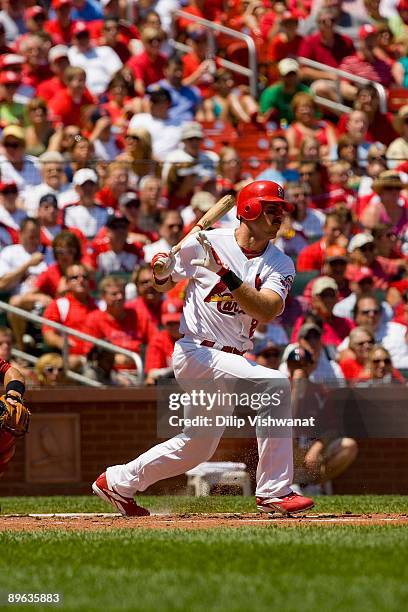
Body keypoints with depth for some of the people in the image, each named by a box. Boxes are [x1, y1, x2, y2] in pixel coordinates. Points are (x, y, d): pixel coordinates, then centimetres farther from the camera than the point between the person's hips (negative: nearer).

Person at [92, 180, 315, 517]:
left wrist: (225, 273, -28)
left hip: (231, 358, 7)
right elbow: (164, 284, 7)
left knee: (199, 446, 18)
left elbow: (266, 311, -19)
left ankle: (118, 482, 38)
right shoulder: (207, 243, -8)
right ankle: (275, 492, -24)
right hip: (195, 351, -7)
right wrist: (162, 270, -17)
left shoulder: (280, 264, 1)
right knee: (274, 385, -26)